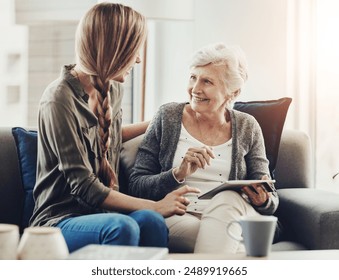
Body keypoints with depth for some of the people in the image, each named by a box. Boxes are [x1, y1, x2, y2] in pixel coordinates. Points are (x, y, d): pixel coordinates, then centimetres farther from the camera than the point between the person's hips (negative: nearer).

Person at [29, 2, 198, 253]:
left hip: (102, 212, 6)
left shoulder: (113, 89, 9)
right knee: (122, 227, -37)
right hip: (60, 220, -6)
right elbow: (84, 187, -17)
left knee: (150, 221, -29)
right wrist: (156, 206, -15)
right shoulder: (59, 100, -15)